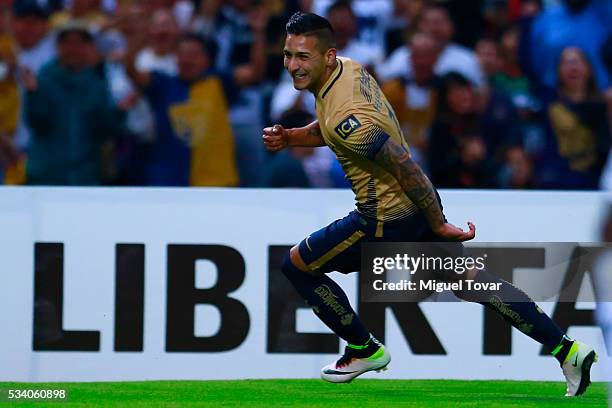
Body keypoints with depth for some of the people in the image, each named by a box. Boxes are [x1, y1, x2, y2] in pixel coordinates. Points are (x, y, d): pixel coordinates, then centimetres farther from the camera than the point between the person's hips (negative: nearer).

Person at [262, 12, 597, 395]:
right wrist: (288, 137, 3)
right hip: (418, 204, 9)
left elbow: (406, 168, -27)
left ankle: (364, 350, 19)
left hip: (388, 219, -9)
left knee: (297, 264, 6)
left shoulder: (346, 117, -30)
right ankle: (567, 350, 19)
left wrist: (438, 225, -17)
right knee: (469, 280, 19)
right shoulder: (350, 68, -1)